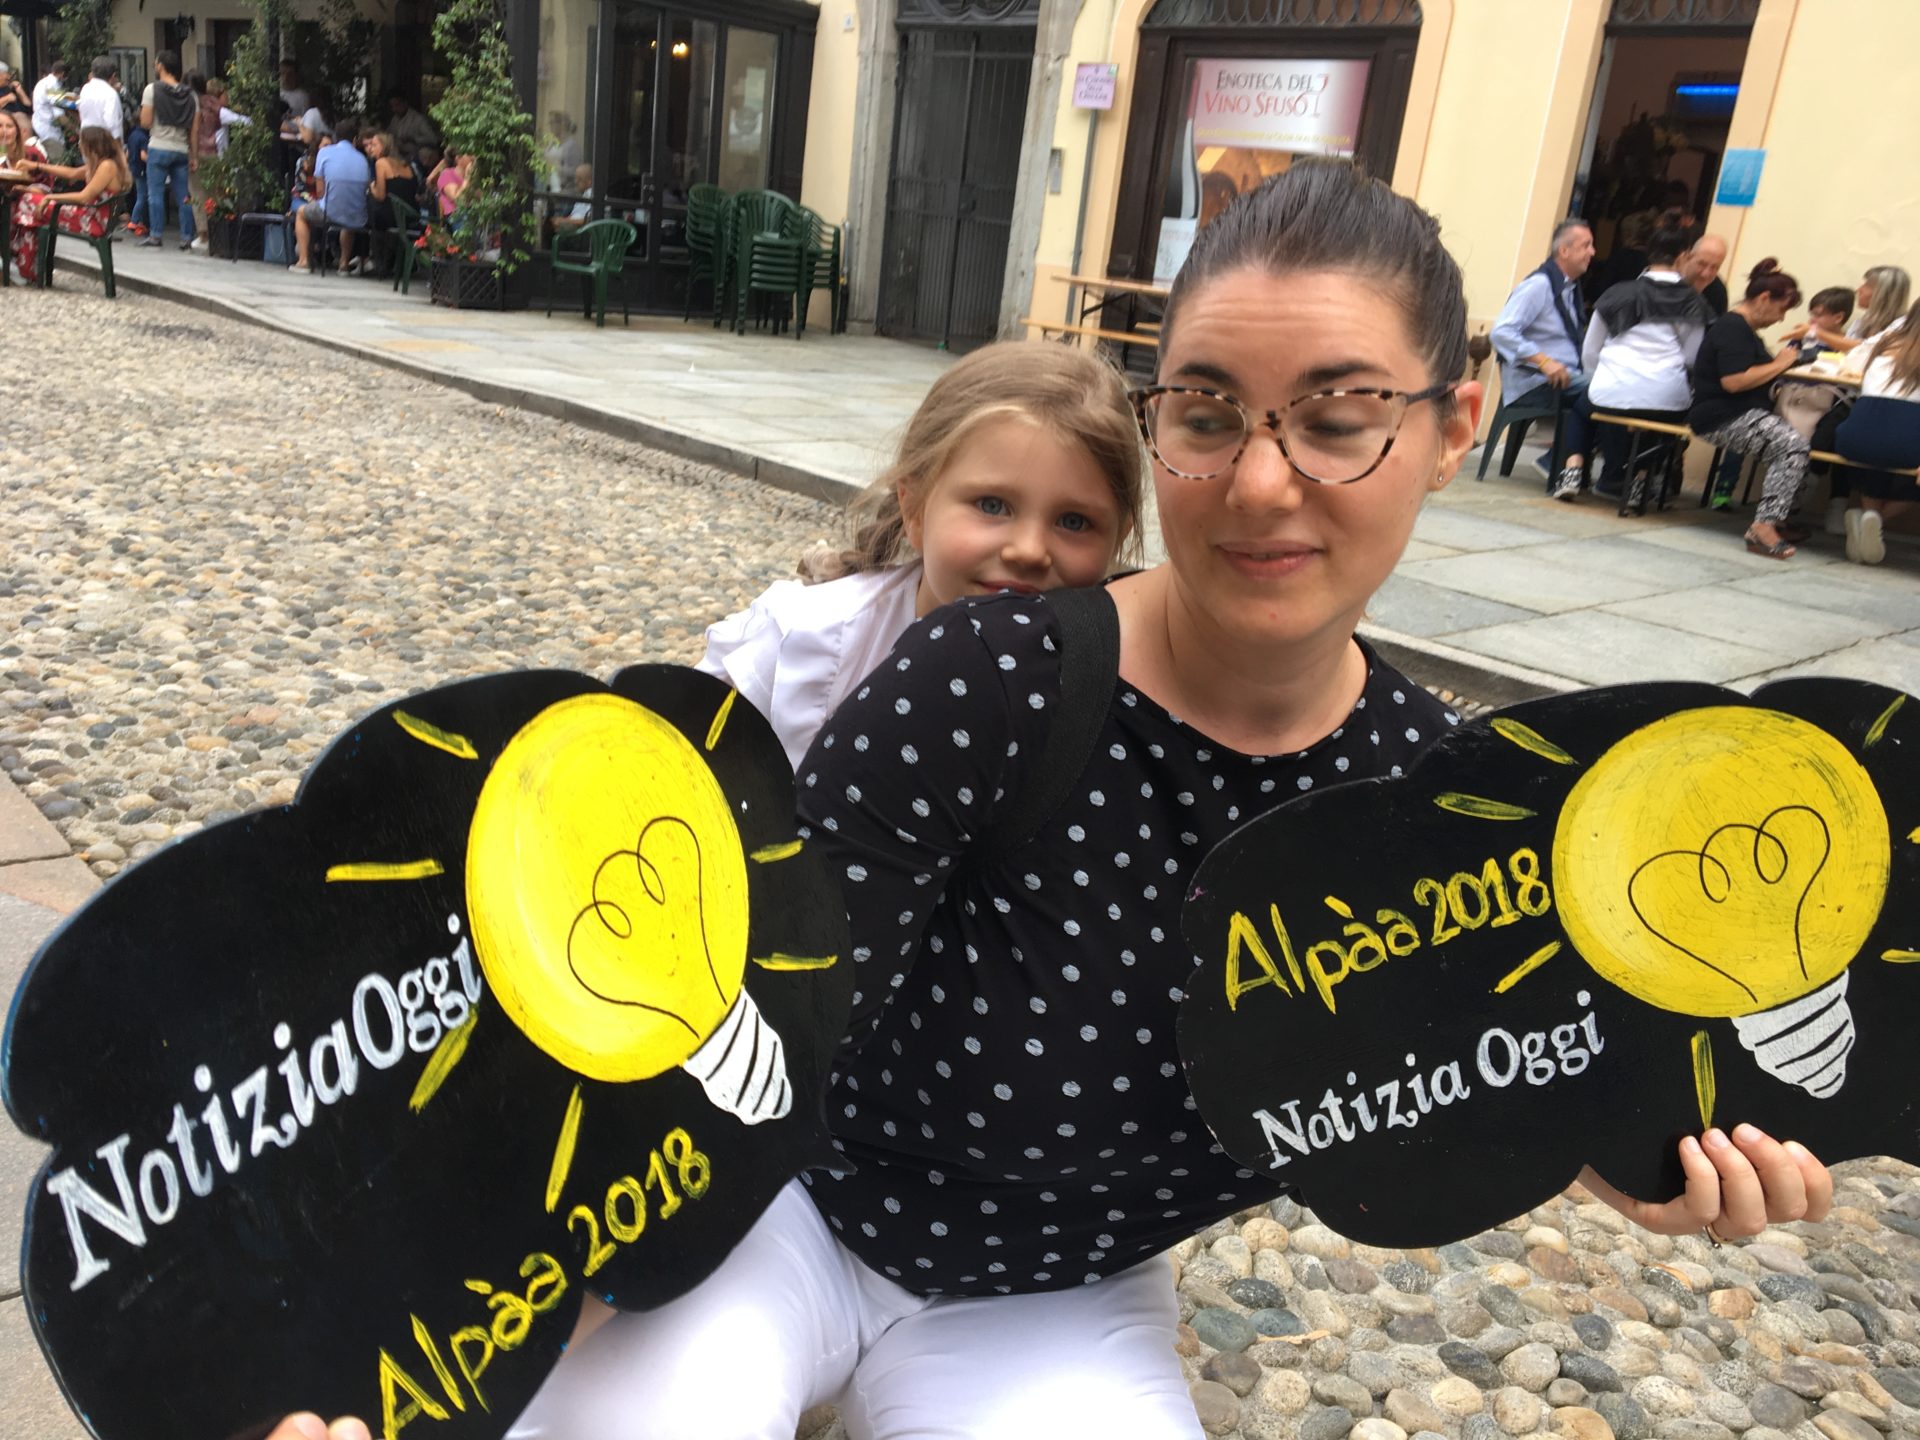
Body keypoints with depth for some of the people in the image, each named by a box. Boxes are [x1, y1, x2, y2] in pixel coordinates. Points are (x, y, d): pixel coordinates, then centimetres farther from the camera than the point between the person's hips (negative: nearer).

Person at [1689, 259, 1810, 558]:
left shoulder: (1744, 329, 22)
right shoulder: (1732, 328, -12)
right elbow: (1733, 381, -23)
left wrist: (1781, 364, 8)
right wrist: (1779, 364, -12)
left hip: (1743, 415, 11)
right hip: (1722, 418, -11)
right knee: (1793, 444, -27)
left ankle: (1776, 519, 1)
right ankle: (1764, 527, -30)